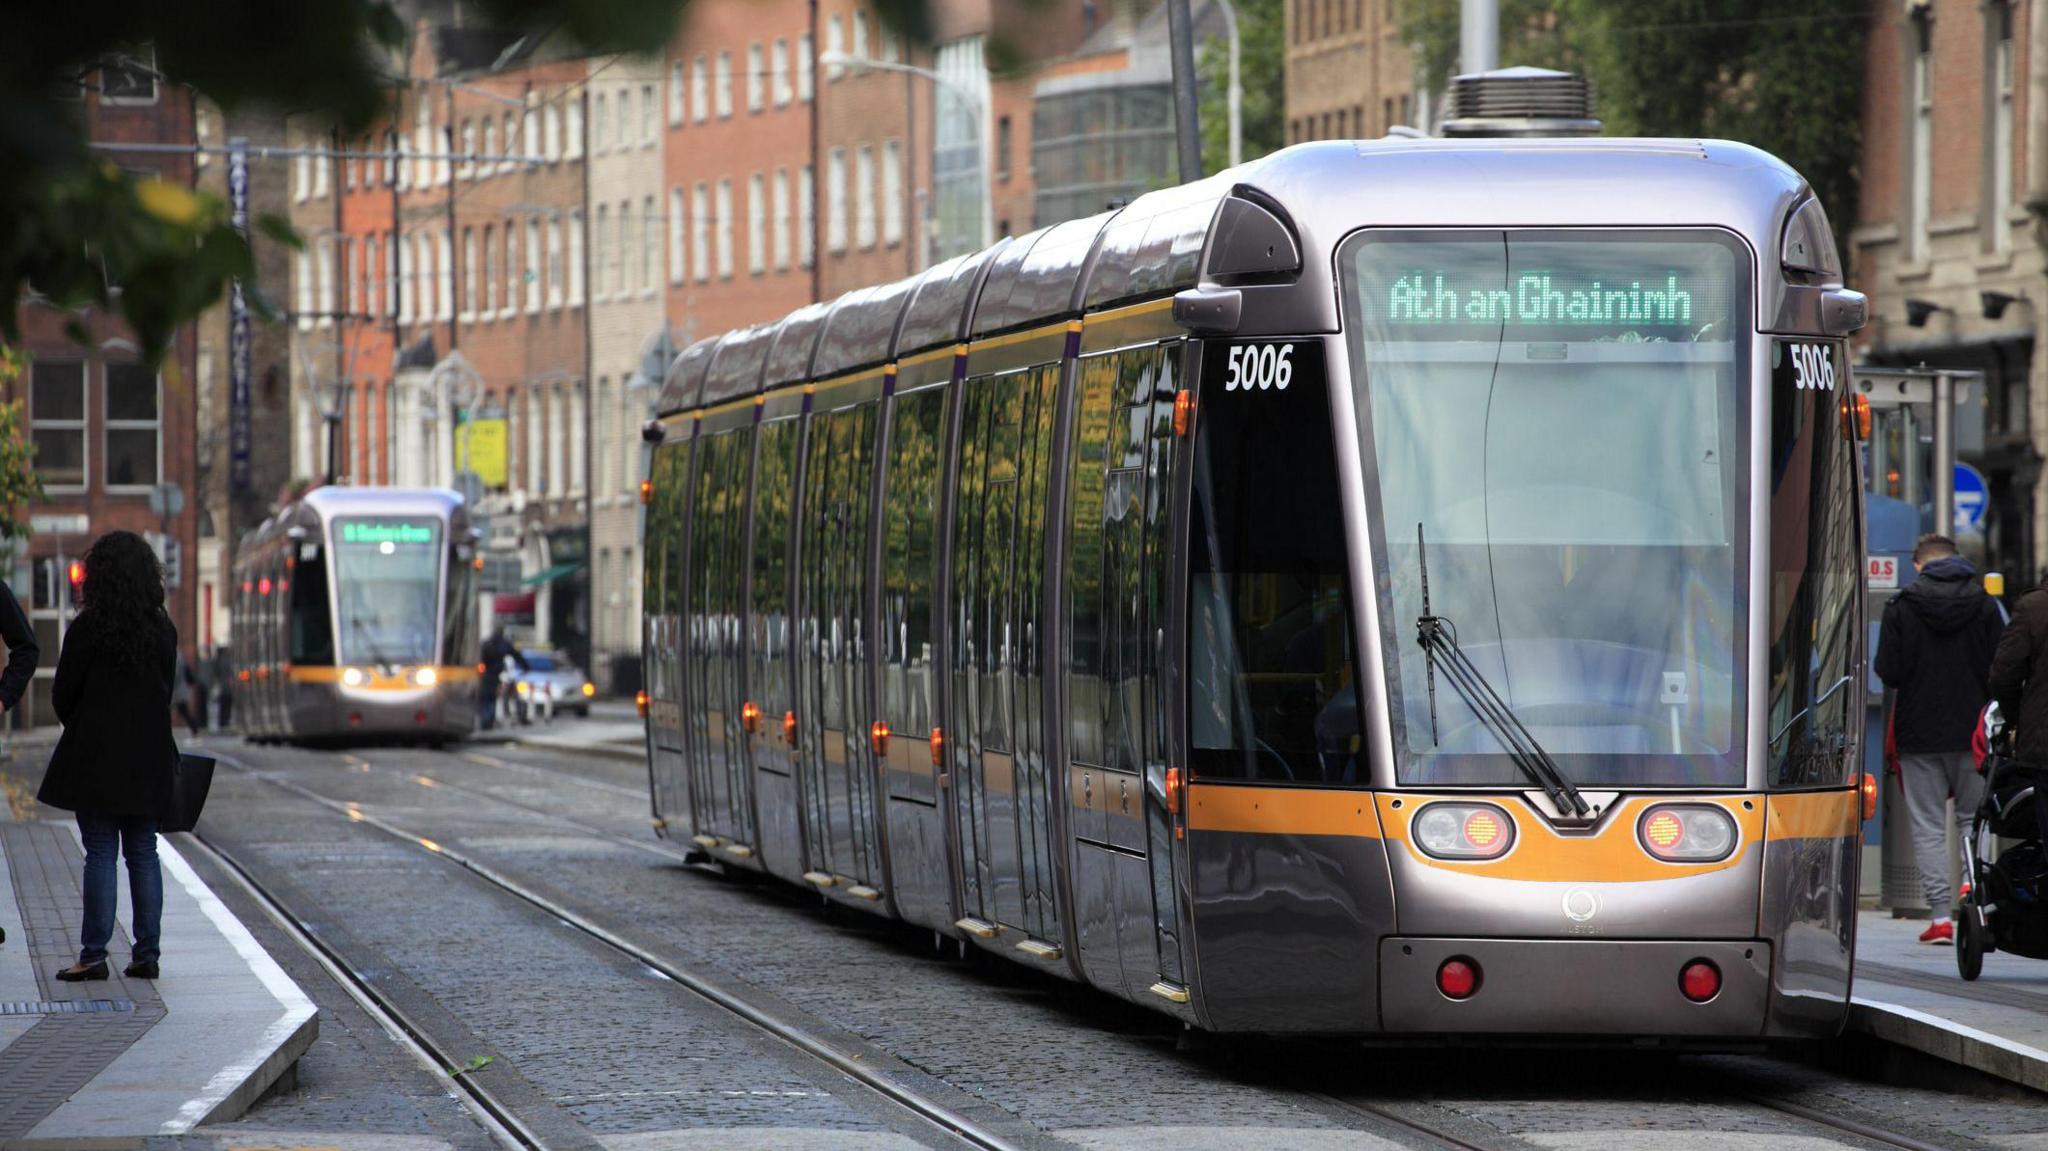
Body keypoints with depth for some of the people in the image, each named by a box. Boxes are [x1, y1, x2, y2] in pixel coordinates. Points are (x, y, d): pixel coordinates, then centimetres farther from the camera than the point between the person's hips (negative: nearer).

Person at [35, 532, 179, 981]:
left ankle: (93, 955, -4)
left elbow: (63, 694, -6)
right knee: (143, 852, 8)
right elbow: (166, 691, 8)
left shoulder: (88, 628, -12)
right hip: (149, 757, 4)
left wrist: (78, 726, 14)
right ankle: (146, 953, 7)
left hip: (96, 757, -4)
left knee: (100, 853, -3)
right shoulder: (163, 629, 3)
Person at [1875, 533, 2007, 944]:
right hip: (1971, 732, 2)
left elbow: (1888, 672, -9)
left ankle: (1941, 916, -2)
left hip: (1918, 734, -1)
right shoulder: (1984, 605, 0)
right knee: (1973, 818, 16)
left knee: (1927, 826, 3)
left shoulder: (1902, 607, -5)